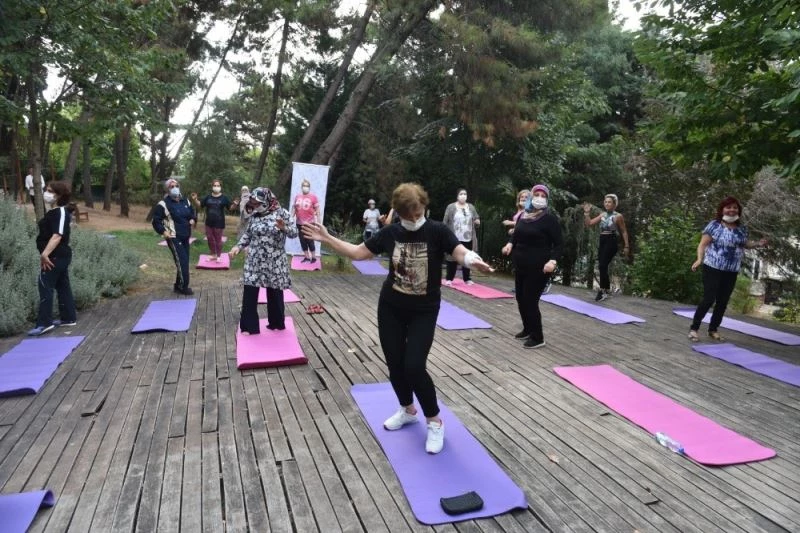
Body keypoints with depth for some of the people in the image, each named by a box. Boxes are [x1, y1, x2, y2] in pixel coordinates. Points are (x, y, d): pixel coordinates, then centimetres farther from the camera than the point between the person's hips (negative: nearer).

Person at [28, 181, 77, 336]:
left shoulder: (60, 212, -16)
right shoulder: (56, 212, 15)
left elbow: (57, 235, -27)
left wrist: (45, 254, -33)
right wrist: (46, 254, 24)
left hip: (56, 257, -10)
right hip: (61, 256, 10)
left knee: (45, 287, -8)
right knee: (62, 286, 13)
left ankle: (44, 323, -5)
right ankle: (68, 318, 20)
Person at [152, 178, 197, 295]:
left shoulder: (185, 201, 10)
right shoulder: (163, 204, -9)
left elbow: (193, 213, 25)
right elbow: (156, 221, -8)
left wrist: (193, 220, 4)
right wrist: (163, 231, -18)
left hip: (185, 237, 7)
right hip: (173, 238, -7)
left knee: (184, 261, 10)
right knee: (182, 261, -12)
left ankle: (178, 285, 22)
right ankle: (183, 286, -2)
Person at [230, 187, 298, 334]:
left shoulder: (281, 213, -6)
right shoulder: (254, 215, 4)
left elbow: (294, 232, -8)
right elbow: (248, 234, 16)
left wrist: (284, 227, -28)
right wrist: (238, 246, 1)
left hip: (274, 262, -3)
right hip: (254, 261, 3)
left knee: (275, 294, 9)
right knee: (249, 294, 0)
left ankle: (277, 323, 28)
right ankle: (249, 326, 11)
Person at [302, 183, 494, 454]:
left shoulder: (437, 231, -12)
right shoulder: (390, 232, -4)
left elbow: (461, 253, -25)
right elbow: (358, 252, 4)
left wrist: (472, 259, -49)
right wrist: (327, 238, -3)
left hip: (424, 311, -3)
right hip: (390, 307, 4)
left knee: (414, 366, -10)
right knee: (394, 364, 10)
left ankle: (435, 422, 12)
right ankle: (407, 410, 37)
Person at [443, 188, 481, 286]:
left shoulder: (471, 207, 9)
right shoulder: (451, 207, -3)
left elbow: (477, 219, 17)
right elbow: (445, 222, -3)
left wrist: (477, 221, -6)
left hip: (468, 239, 4)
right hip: (455, 239, -4)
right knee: (452, 258, 2)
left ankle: (467, 279, 21)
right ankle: (449, 278, 12)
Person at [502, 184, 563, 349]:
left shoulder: (549, 218, -11)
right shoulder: (523, 216, 7)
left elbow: (559, 243, -11)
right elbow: (516, 234, 20)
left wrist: (553, 261, -27)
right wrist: (510, 243, -3)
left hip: (538, 267, -7)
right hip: (520, 265, 7)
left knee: (530, 300, -7)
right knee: (520, 298, 15)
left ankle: (538, 337, 7)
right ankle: (528, 329, 34)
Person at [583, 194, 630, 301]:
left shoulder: (618, 216, -4)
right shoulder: (602, 215, 12)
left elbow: (624, 232, 0)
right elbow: (589, 224, 11)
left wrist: (626, 246, -4)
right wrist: (587, 213, 0)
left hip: (611, 242, -7)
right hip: (602, 242, 7)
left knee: (603, 266, -17)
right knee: (603, 267, 9)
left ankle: (602, 291, -13)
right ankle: (607, 290, 21)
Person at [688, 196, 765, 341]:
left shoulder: (741, 229, 8)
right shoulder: (714, 225, -8)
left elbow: (744, 244, 23)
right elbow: (703, 244, -12)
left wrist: (757, 244, 4)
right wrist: (699, 259, -27)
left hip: (731, 272, 6)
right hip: (713, 268, -6)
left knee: (723, 302, 9)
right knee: (709, 299, -10)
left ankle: (713, 329, 21)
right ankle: (693, 328, -1)